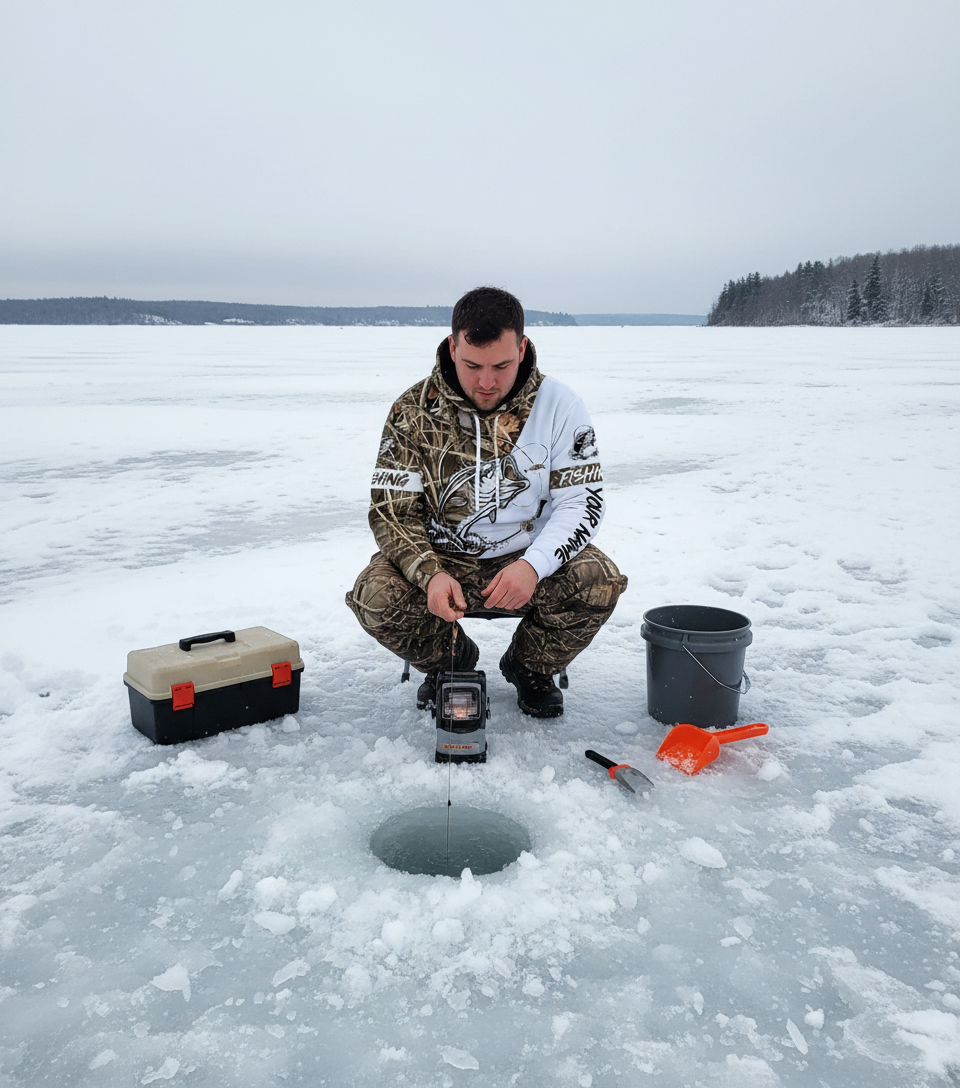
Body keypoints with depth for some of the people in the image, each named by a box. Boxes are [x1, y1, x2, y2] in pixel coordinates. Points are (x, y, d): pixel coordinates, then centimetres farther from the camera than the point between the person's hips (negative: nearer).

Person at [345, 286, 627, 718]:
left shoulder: (558, 405, -9)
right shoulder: (414, 410, -9)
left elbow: (583, 500, -9)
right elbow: (392, 509, -8)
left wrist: (534, 565, -28)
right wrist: (429, 575, -27)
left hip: (529, 558, 0)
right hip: (442, 558, 0)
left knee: (599, 582, -28)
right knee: (374, 597, -26)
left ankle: (531, 667, 6)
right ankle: (450, 662, 9)